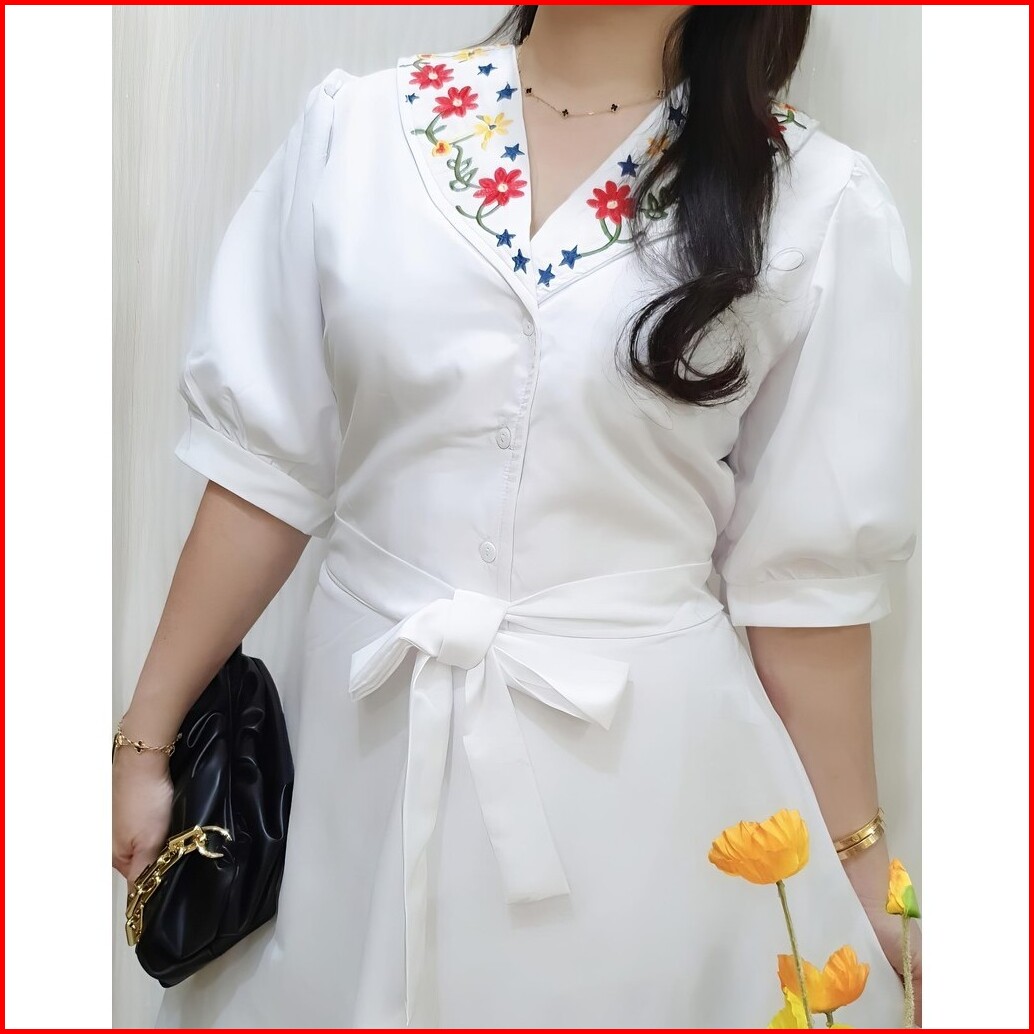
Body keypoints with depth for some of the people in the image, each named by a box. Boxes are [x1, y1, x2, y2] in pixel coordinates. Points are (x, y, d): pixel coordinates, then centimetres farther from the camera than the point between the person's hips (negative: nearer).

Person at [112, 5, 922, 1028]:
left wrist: (851, 863, 1)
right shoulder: (354, 129, -1)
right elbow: (266, 462, 0)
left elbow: (804, 568, -4)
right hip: (365, 743, 2)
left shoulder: (818, 203, -6)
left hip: (644, 757, -1)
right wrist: (145, 738, 4)